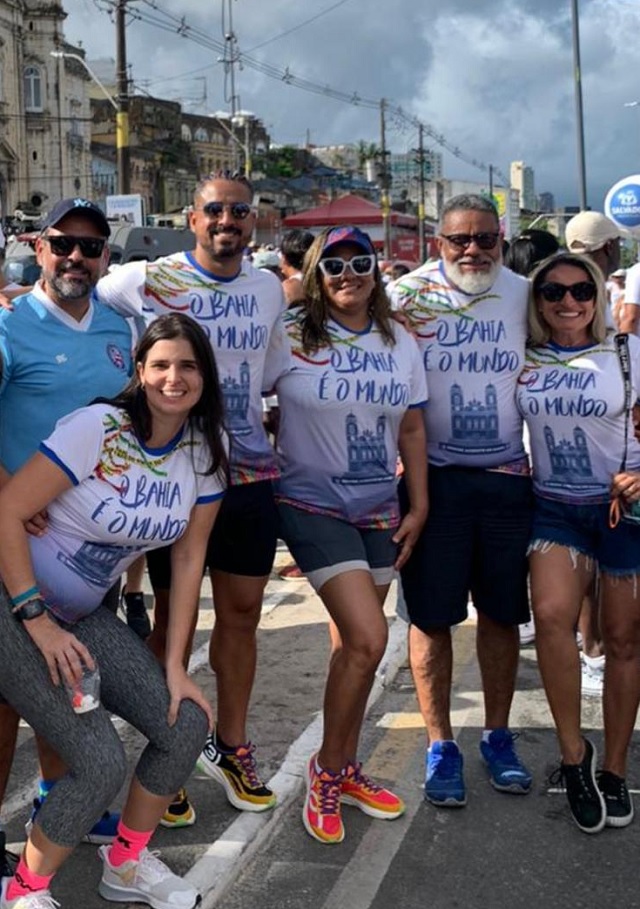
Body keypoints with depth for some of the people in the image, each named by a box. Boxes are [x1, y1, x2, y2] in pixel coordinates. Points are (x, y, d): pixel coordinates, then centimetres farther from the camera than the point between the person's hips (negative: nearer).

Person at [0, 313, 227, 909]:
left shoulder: (203, 452, -2)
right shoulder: (99, 428, -21)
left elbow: (189, 558, 2)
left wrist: (174, 667, -2)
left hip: (84, 614, 6)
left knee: (186, 726, -4)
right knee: (101, 764, -16)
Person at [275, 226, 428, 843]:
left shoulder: (400, 343, 7)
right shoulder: (290, 338, -8)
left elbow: (411, 428, 11)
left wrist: (419, 506, 8)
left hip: (378, 511, 5)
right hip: (313, 506, -5)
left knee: (353, 644, 10)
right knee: (367, 640, -14)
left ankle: (345, 770, 28)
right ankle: (326, 770, 7)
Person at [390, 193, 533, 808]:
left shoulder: (524, 295, 4)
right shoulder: (405, 295, -4)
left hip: (507, 478, 2)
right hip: (434, 476, -2)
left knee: (501, 613, 11)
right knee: (432, 615, 4)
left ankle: (497, 736, 28)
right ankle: (440, 746, 19)